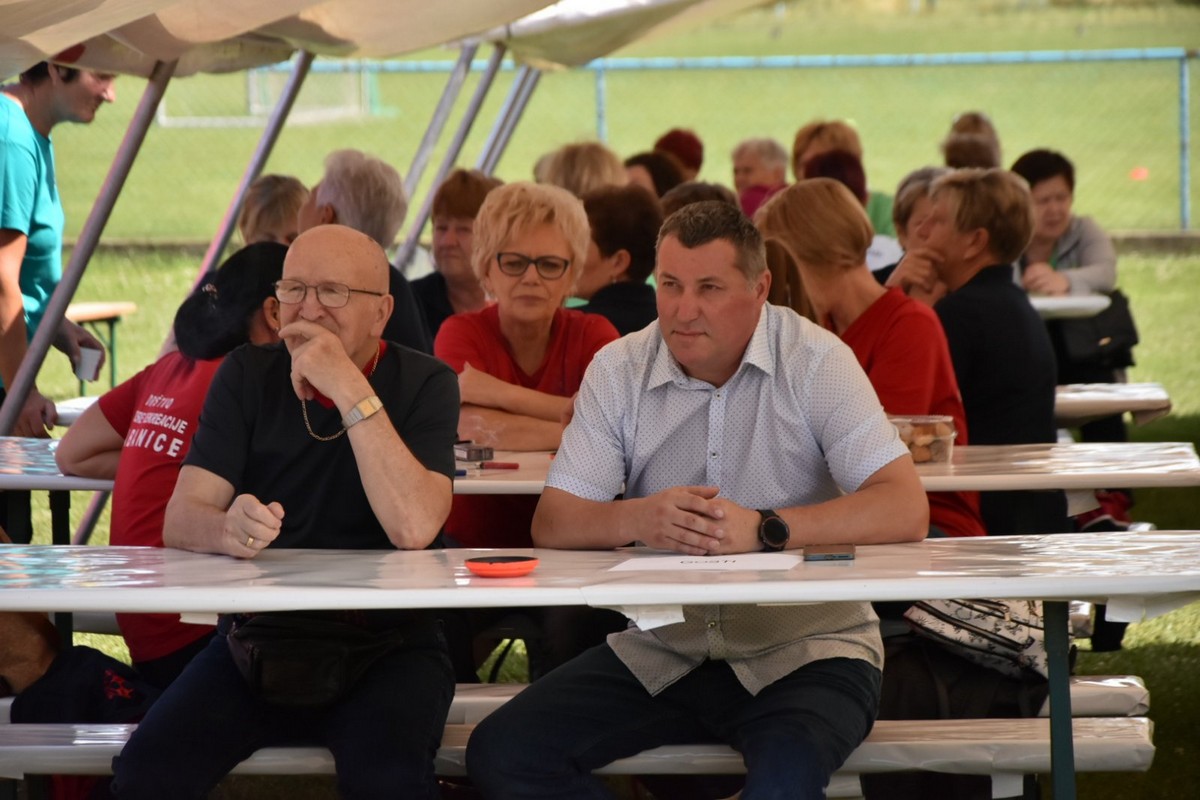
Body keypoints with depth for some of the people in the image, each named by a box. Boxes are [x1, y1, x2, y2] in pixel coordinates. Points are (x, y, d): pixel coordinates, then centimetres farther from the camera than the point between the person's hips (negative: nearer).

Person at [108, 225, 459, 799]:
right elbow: (180, 520, -5)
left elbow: (415, 528, -19)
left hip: (386, 641, -2)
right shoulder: (248, 376, 6)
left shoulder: (424, 384, -2)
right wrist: (228, 529, -29)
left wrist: (351, 392, -22)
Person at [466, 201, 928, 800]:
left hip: (801, 645, -4)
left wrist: (764, 529, -29)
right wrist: (638, 519, -27)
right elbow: (552, 524, -5)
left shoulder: (814, 361, -7)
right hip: (661, 650, 5)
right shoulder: (619, 369, 2)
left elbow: (904, 510, -17)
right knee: (500, 752, -12)